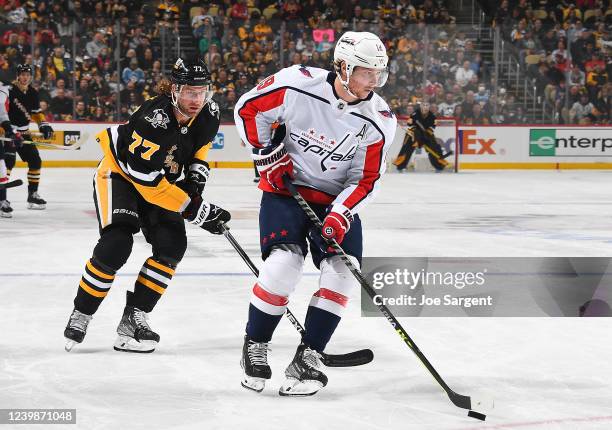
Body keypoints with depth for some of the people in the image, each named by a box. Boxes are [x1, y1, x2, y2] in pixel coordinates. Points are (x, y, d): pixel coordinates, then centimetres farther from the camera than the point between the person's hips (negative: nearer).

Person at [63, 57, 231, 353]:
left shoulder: (209, 114, -14)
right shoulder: (154, 118, -36)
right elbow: (146, 179, -34)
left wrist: (197, 173, -7)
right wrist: (194, 209, -33)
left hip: (161, 179, 6)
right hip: (119, 172, -6)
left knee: (172, 245, -12)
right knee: (116, 243, -23)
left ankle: (134, 317, -4)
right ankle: (81, 314, -5)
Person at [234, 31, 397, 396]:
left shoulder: (379, 120, -12)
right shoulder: (297, 85, -20)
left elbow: (366, 180, -8)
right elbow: (248, 108, -5)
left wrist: (339, 217, -22)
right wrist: (267, 154, -8)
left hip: (337, 199, 3)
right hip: (285, 188, -3)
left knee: (343, 271, -13)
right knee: (284, 262, -21)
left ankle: (307, 358, 0)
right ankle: (255, 347, 0)